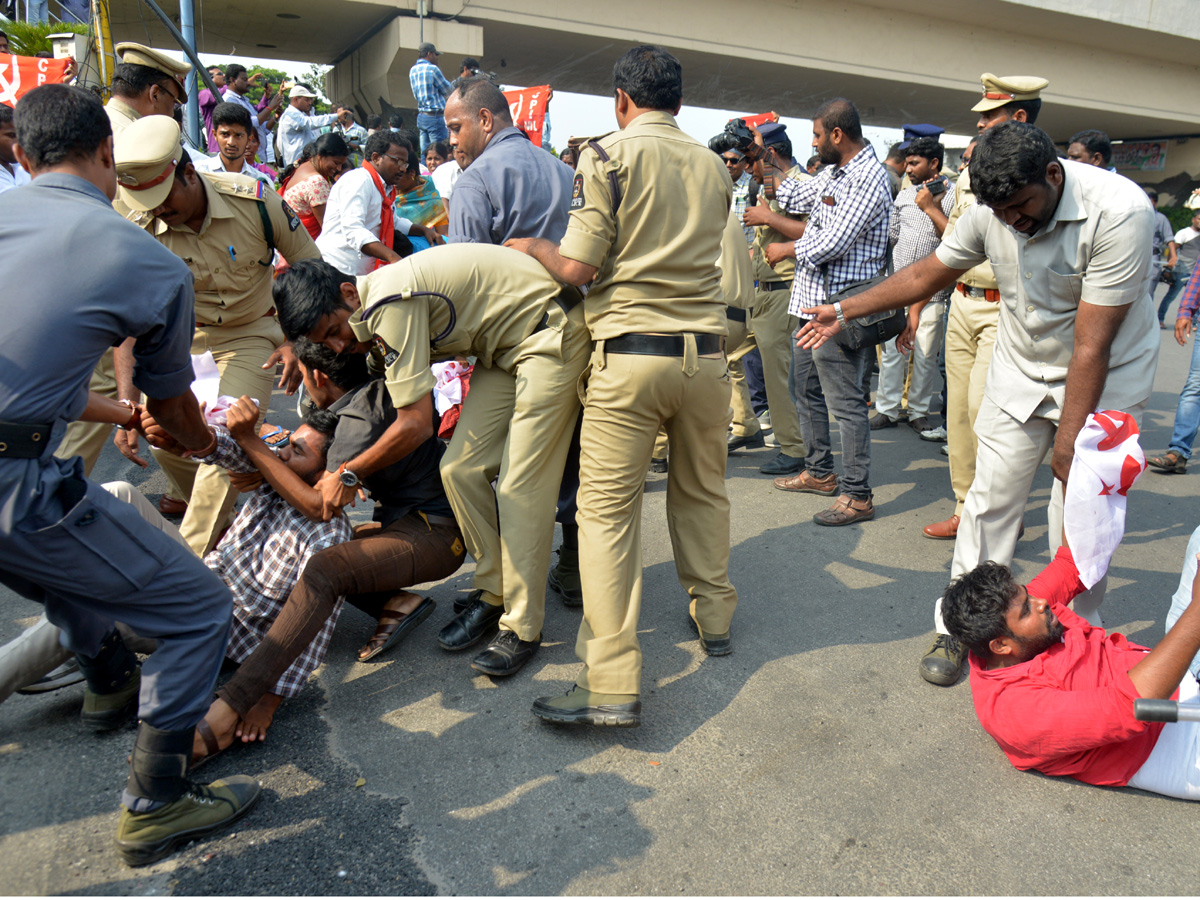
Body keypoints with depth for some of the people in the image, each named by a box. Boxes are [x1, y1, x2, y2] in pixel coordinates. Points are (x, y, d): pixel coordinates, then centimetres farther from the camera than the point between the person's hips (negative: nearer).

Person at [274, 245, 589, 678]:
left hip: (551, 334, -9)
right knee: (461, 469, 1)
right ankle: (493, 592, 16)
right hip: (505, 346, 9)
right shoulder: (380, 305, 4)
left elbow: (417, 423, -24)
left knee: (520, 486, -13)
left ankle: (522, 628, -1)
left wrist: (349, 475, -12)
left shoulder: (390, 304, -25)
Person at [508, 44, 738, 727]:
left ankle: (612, 684, -4)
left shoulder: (610, 155, -3)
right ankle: (715, 618, 36)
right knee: (703, 491, 20)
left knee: (608, 510, -3)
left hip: (632, 353, -5)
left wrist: (532, 246, 10)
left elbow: (578, 268, -8)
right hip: (707, 350, 6)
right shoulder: (714, 166, 13)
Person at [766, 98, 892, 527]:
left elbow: (832, 243, -21)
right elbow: (794, 196, 31)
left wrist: (785, 249, -6)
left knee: (845, 402, -7)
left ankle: (857, 495, 0)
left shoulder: (868, 178, -15)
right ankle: (819, 472, 32)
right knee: (806, 387, 18)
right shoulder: (832, 173, 15)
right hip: (812, 300, 11)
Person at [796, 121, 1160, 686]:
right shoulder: (994, 210, -12)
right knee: (990, 501, 2)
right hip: (1021, 374, 4)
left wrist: (1070, 439, -24)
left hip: (1102, 383, -4)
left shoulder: (1118, 211, -27)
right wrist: (844, 310, 5)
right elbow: (928, 273, 3)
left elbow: (1092, 343, -28)